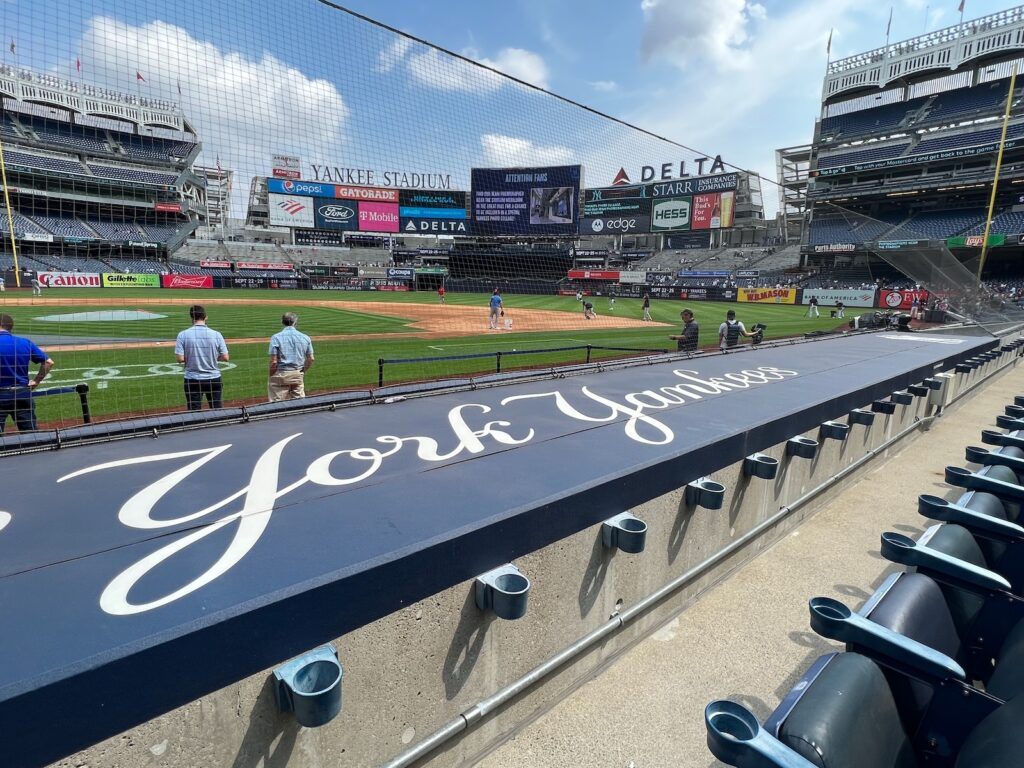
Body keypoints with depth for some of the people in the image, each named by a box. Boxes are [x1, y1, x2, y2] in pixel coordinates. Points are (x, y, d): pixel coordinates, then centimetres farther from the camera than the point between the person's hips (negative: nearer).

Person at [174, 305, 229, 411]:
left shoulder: (183, 335, -7)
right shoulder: (216, 334, -6)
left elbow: (180, 359, -11)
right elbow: (225, 358, -5)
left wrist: (191, 356, 9)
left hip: (192, 380, -1)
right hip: (214, 379, 1)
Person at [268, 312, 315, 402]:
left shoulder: (276, 337, -7)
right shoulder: (305, 337, 3)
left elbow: (274, 361, -11)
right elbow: (311, 359, 4)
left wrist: (271, 376, 1)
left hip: (281, 375, -3)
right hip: (298, 375, 3)